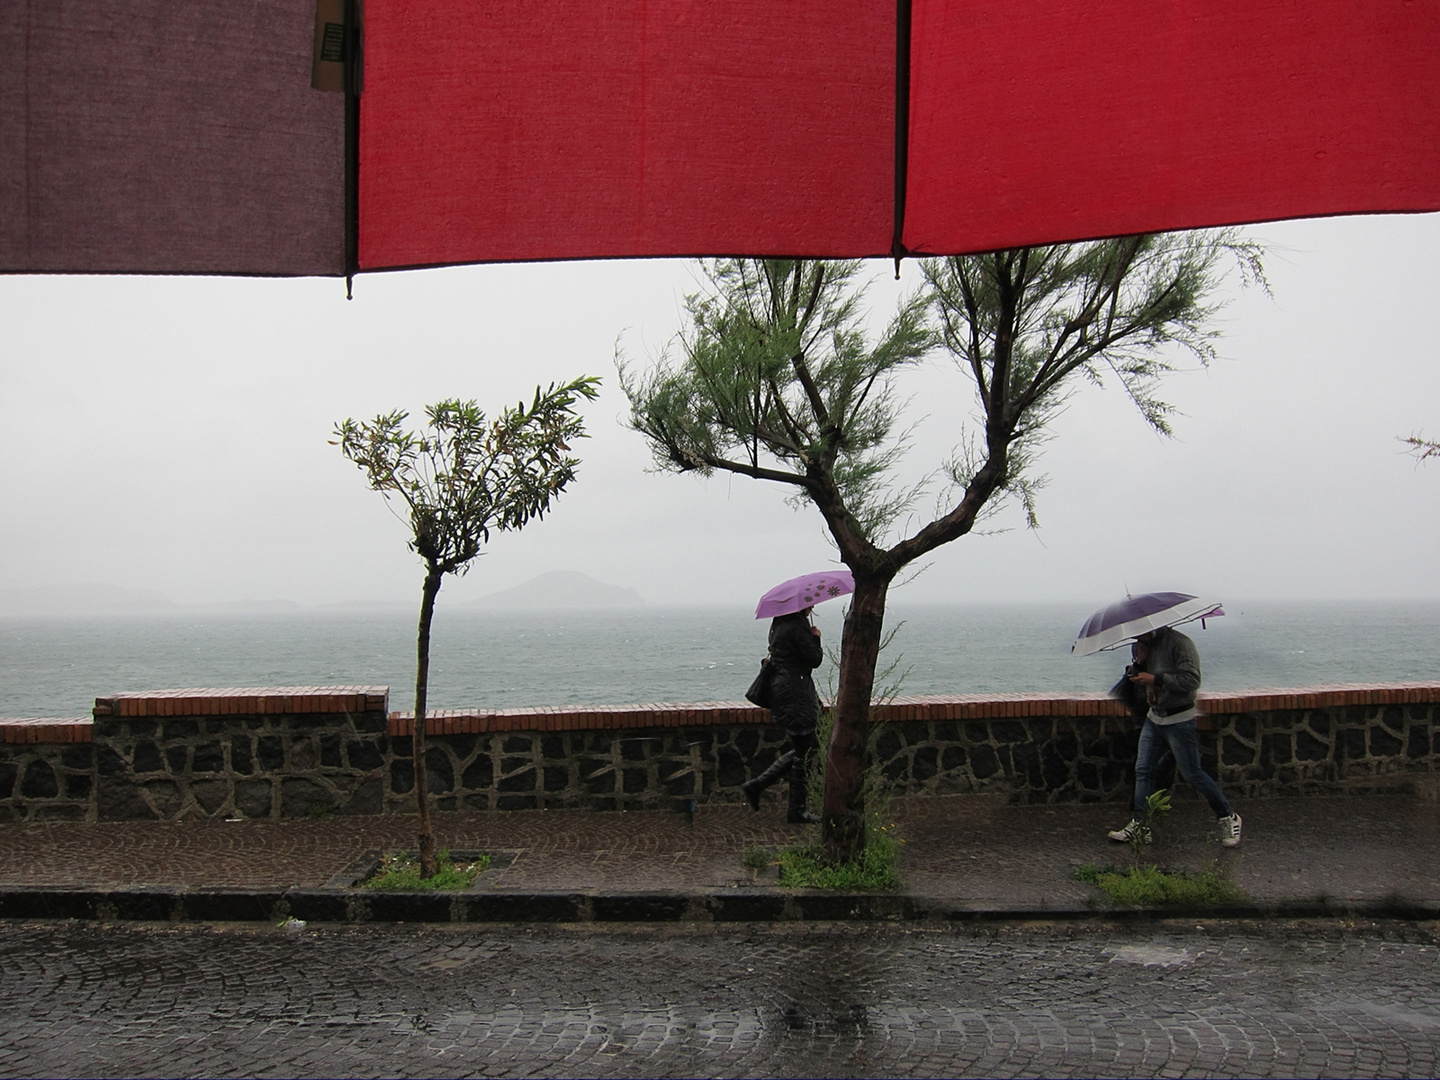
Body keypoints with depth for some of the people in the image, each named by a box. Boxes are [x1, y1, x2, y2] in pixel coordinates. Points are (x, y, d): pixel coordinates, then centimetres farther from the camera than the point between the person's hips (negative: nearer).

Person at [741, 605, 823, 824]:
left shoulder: (780, 624, 14)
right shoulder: (797, 626, -17)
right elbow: (814, 659, -14)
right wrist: (816, 638, 0)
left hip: (781, 689, 10)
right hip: (795, 693, -10)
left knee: (800, 750, 18)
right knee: (804, 752, 0)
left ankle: (757, 785, 16)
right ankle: (797, 811, 8)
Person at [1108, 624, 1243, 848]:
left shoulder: (1179, 643, -17)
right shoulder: (1145, 645, 8)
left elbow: (1192, 679, -27)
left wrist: (1156, 679, -27)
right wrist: (1140, 662, -5)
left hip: (1179, 720, -8)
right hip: (1153, 718, 8)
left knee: (1192, 774, -1)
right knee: (1143, 770, 2)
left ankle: (1228, 818, 16)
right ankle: (1138, 825, 6)